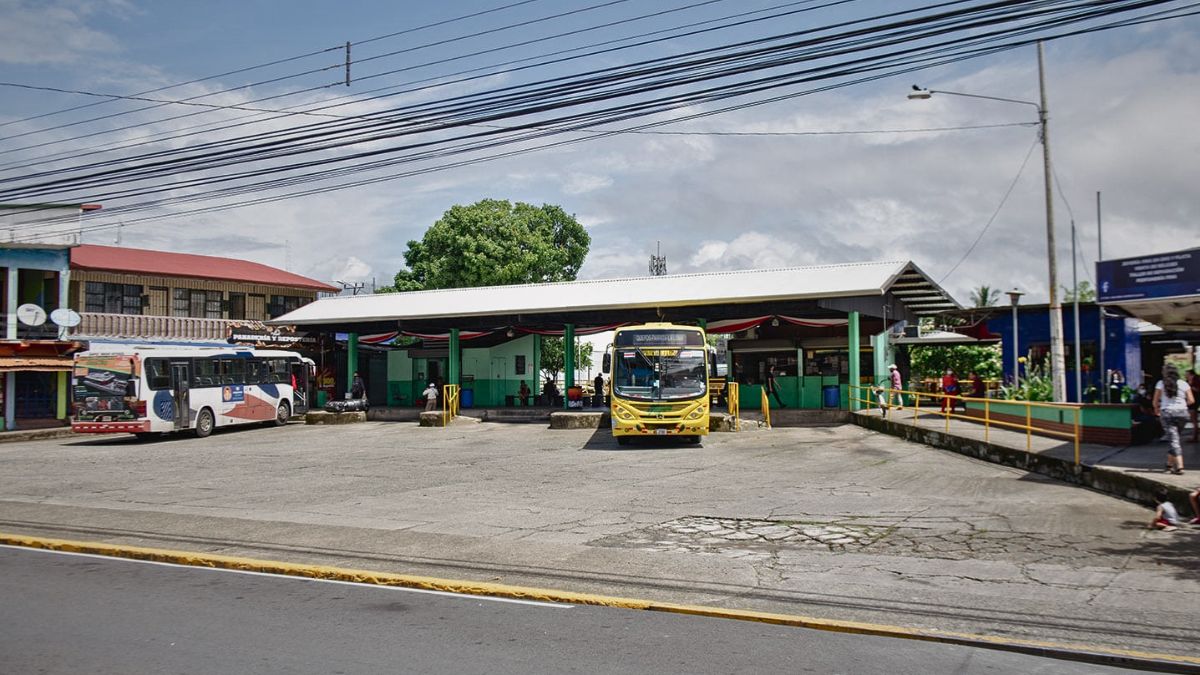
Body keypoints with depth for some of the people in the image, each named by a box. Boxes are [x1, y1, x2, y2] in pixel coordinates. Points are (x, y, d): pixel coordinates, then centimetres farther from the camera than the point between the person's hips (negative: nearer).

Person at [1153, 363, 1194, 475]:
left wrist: (1157, 410, 19)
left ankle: (1179, 466, -14)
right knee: (1174, 438, 17)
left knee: (1173, 439, -3)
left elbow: (1155, 401, -1)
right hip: (1182, 412, 3)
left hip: (1167, 412, -3)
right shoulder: (1183, 384, 2)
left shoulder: (1161, 384, -3)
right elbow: (1191, 400, 1)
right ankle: (1170, 463, 26)